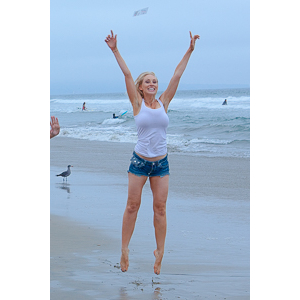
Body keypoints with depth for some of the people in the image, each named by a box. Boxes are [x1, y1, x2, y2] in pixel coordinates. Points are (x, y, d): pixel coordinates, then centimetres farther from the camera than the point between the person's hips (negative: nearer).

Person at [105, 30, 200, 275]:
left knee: (160, 208, 3)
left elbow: (177, 76, 4)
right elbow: (127, 74, -6)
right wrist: (115, 51, -10)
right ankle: (125, 250, 11)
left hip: (161, 163, 2)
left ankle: (160, 252, 10)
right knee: (132, 205, 2)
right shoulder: (137, 103, -1)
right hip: (140, 161, -2)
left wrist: (190, 51, 4)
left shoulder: (163, 103, 5)